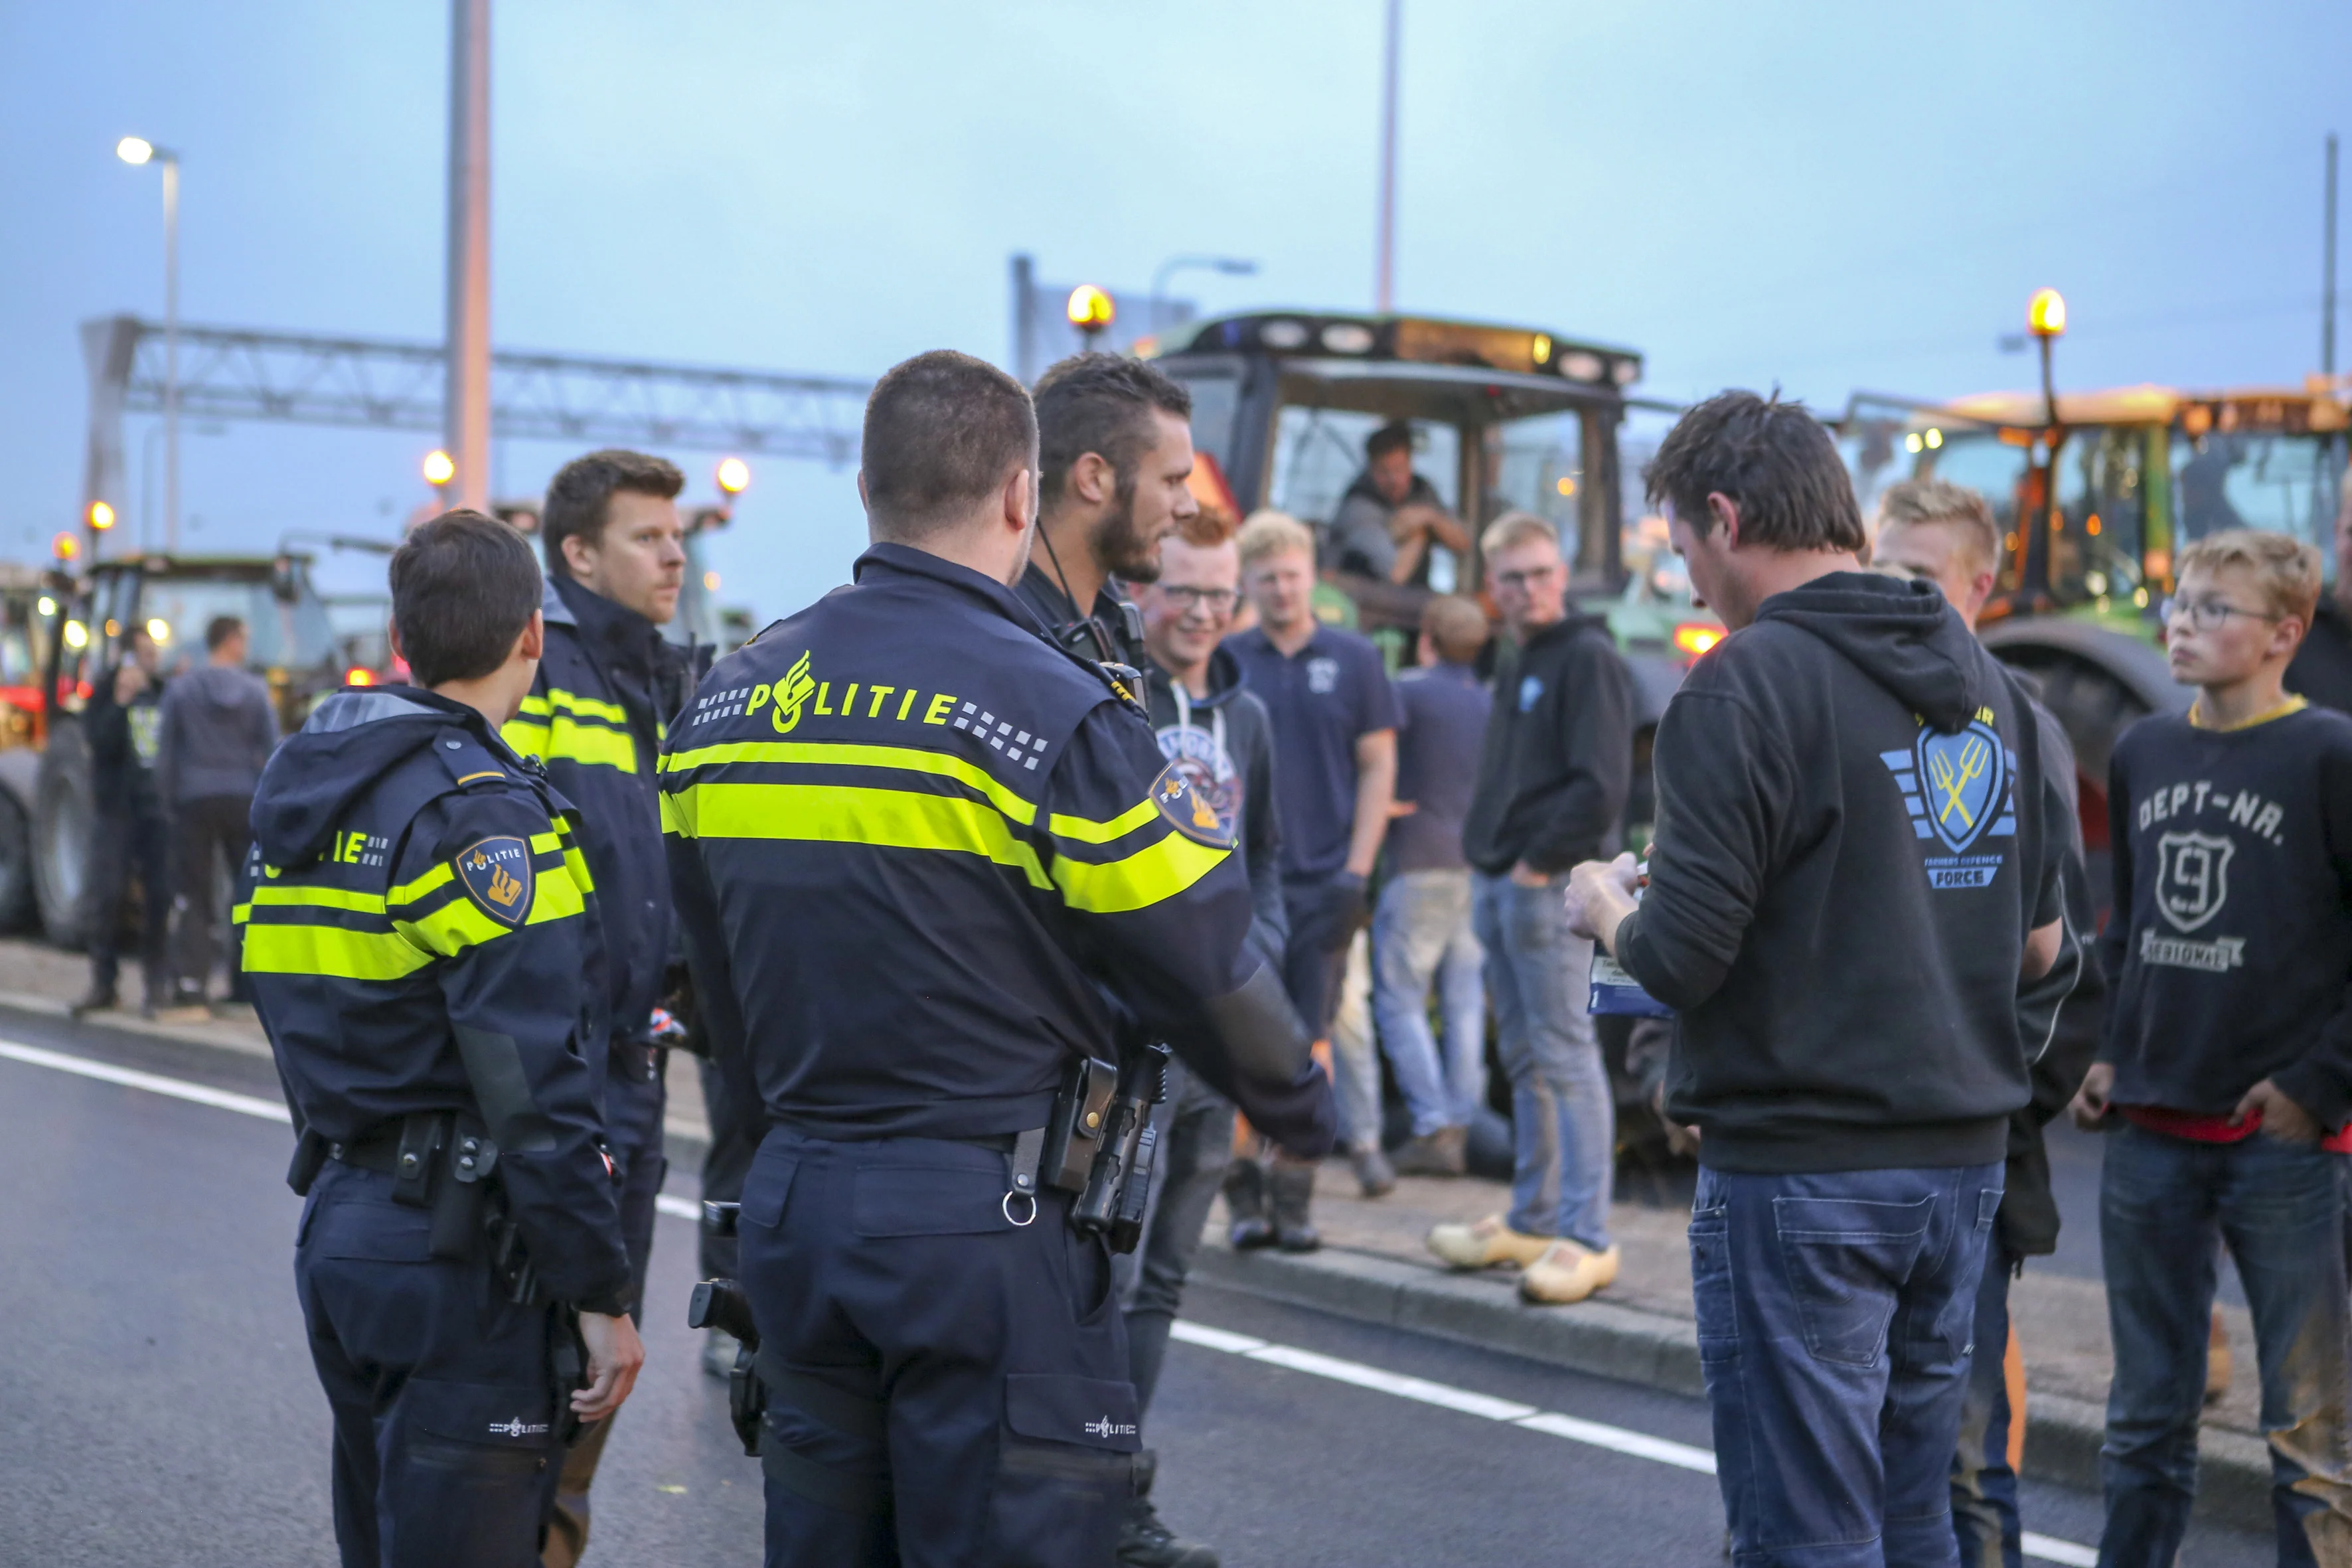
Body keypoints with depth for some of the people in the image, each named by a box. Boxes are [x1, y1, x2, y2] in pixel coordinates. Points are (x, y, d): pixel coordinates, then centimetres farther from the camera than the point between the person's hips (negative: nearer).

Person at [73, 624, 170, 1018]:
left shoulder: (165, 692, 11)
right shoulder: (106, 694, 1)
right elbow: (100, 742, -12)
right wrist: (121, 701, -21)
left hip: (160, 808, 2)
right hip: (118, 808, -2)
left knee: (160, 897, -1)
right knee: (107, 896, -4)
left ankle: (156, 981, 7)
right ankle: (103, 983, 2)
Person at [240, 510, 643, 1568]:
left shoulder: (302, 789, 11)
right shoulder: (478, 813, -16)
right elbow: (534, 1086, -21)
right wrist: (601, 1296, -16)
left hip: (338, 1230, 9)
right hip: (458, 1247, -9)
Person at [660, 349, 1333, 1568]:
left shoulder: (723, 703, 7)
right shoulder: (1050, 709, -13)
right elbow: (1203, 959, -6)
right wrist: (1297, 1101, 13)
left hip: (790, 1206, 6)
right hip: (987, 1220, -6)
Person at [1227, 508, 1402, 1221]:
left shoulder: (1354, 660, 4)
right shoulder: (1225, 662, 4)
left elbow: (1378, 768, 4)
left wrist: (1356, 872, -4)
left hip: (1322, 882, 0)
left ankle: (1293, 1199, 8)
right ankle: (1242, 1191, 10)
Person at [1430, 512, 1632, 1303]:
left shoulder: (1588, 658, -9)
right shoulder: (1514, 665, 19)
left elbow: (1602, 785, -18)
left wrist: (1540, 862, -15)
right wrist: (1485, 852, 12)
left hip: (1551, 887, -9)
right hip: (1499, 883, 9)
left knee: (1566, 1054, -10)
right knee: (1524, 1059, 13)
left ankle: (1587, 1238, -9)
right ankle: (1533, 1221, 21)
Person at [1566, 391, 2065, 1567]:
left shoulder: (1745, 686, -14)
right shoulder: (1982, 678, 10)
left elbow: (1681, 959, -18)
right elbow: (2038, 944, 16)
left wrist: (1605, 905, 2)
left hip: (1801, 1174, -7)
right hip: (1963, 1160, 8)